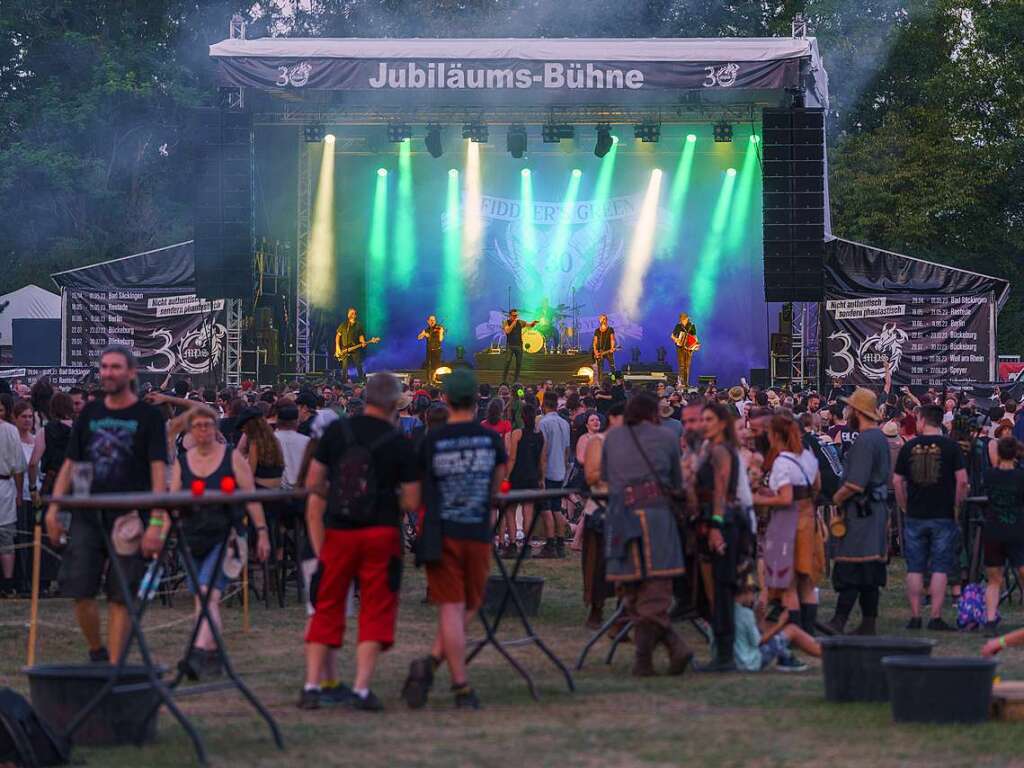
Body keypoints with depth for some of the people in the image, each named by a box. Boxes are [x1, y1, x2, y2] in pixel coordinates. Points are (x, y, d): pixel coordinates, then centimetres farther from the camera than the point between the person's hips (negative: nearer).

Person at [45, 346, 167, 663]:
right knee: (80, 591, -3)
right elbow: (70, 464, 14)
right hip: (87, 517, 3)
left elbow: (158, 470, -6)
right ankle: (96, 652, 19)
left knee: (120, 597, -2)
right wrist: (54, 508, 3)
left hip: (127, 519, -3)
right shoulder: (90, 413, 12)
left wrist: (155, 521, -16)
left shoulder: (148, 416, 0)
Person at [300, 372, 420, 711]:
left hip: (338, 531, 2)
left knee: (326, 609, 11)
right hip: (382, 533, -2)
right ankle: (361, 689, -1)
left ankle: (311, 686, 9)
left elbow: (313, 483, 3)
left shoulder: (336, 431, -1)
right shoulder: (399, 443, -6)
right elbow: (412, 503, -6)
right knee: (375, 611, 6)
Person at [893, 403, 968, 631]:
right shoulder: (950, 446, -4)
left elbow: (897, 481, 4)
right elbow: (962, 480, -8)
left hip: (915, 517, 2)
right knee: (940, 569, 1)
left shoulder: (909, 447, 2)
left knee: (915, 569, 7)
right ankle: (936, 617, -3)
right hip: (943, 517, -2)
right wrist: (956, 504, 5)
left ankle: (915, 617, 6)